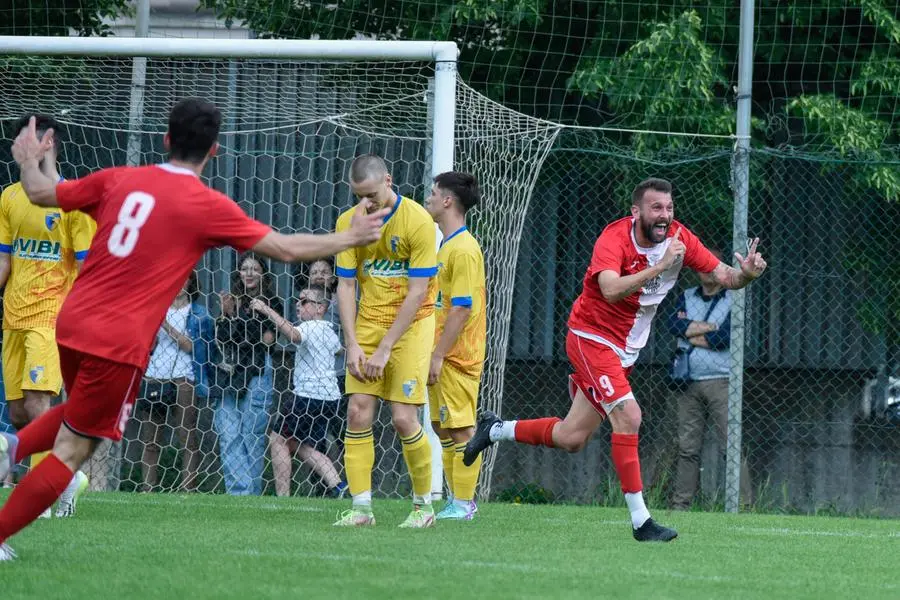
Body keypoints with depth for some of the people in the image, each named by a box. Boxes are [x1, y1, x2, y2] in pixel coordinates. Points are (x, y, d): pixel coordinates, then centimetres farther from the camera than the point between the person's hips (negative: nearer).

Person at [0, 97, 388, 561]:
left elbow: (41, 193, 17)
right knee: (71, 452, 3)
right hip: (121, 342, -6)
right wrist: (349, 238, 12)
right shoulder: (208, 207, -6)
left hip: (72, 323, 6)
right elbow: (286, 248, -2)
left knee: (83, 410, 32)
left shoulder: (119, 179, 6)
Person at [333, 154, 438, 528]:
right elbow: (345, 286, 1)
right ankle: (361, 507, -3)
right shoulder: (348, 222, -2)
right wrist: (352, 344, -9)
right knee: (358, 412, -7)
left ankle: (423, 505, 7)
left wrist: (385, 348, -16)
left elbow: (418, 292, -15)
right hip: (367, 324, 4)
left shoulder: (418, 221, -16)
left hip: (410, 324, -4)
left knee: (404, 418, -10)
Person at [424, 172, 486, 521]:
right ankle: (457, 500, 20)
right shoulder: (448, 246, 17)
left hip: (456, 357, -10)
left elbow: (462, 308, -20)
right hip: (441, 355, 10)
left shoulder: (463, 249, -15)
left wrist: (438, 355, -20)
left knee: (460, 428, -7)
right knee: (443, 426, 13)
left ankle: (463, 504, -4)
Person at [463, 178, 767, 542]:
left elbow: (723, 277, -7)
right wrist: (659, 267, -43)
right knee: (628, 416, -23)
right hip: (591, 337, -7)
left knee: (572, 439, 11)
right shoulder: (614, 238, -24)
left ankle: (495, 429, 35)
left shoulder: (679, 238, -7)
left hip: (625, 350, 7)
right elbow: (611, 290, -40)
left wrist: (746, 274, -28)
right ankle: (640, 521, -19)